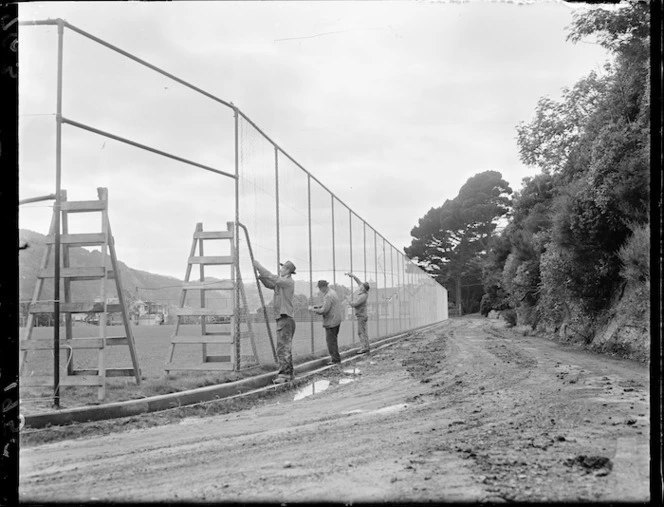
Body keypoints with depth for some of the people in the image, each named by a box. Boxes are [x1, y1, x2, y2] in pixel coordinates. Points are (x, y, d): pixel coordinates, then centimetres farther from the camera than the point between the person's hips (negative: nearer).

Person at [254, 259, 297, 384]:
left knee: (283, 348, -13)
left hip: (285, 319, -10)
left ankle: (283, 375, -16)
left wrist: (259, 266, -12)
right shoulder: (281, 282, 18)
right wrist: (260, 275, 4)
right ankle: (289, 374, 18)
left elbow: (272, 278, -19)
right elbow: (269, 284, 22)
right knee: (286, 348, 13)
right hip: (282, 318, 10)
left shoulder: (289, 282, -11)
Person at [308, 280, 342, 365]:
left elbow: (324, 310, -23)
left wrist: (313, 309, -12)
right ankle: (336, 358, 20)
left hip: (331, 322, -10)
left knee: (331, 340, -4)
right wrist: (318, 306, 12)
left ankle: (336, 359, -2)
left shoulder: (328, 296, -20)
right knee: (333, 340, 16)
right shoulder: (332, 292, 13)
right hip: (336, 321, 10)